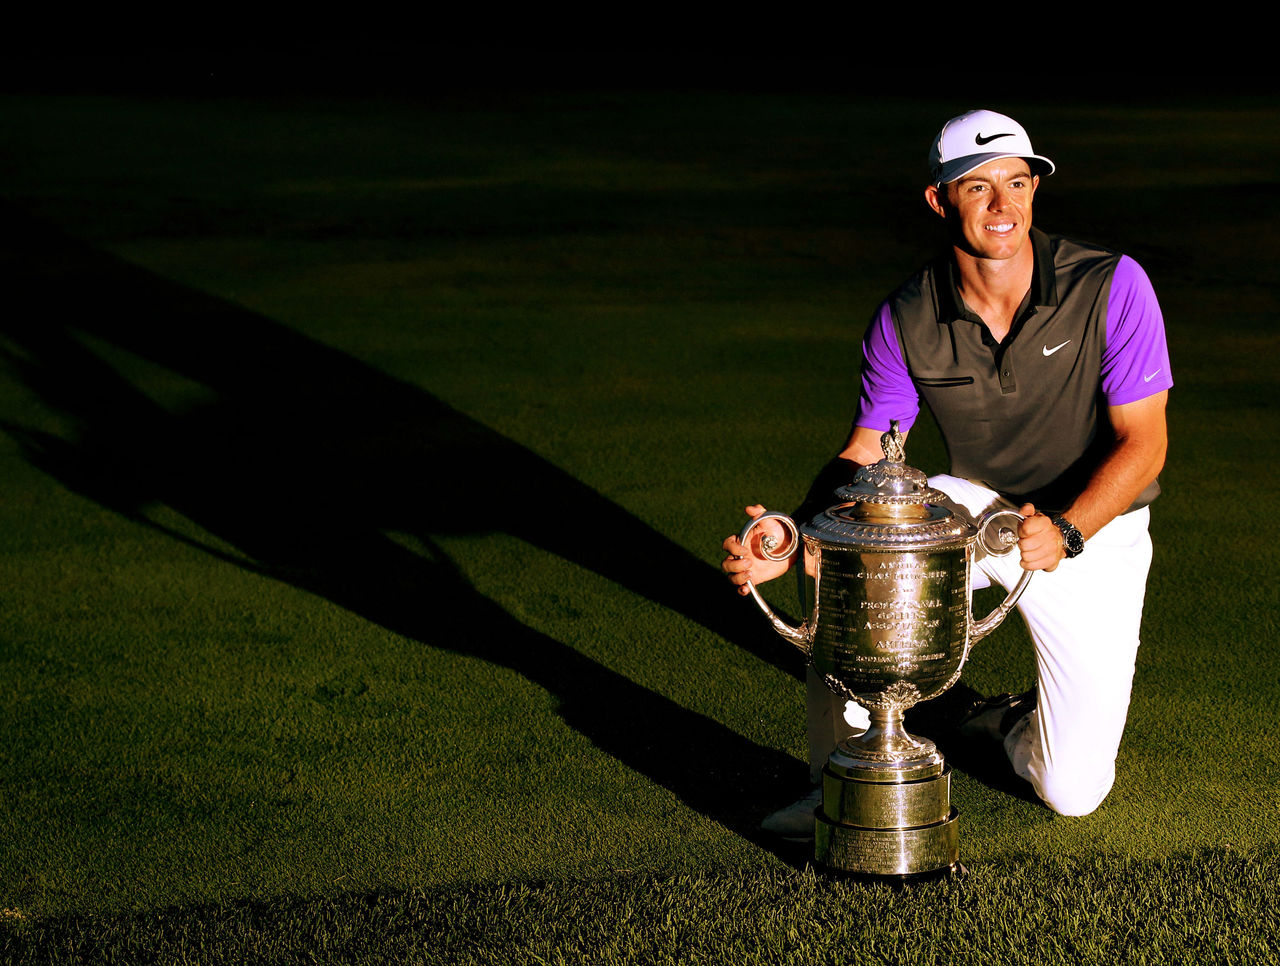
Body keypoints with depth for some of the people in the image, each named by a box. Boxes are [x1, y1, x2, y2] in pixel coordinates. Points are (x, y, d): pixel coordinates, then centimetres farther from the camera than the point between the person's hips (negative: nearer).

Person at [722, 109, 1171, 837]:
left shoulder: (1112, 286, -22)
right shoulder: (905, 322, -14)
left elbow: (1143, 441, -19)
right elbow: (865, 455, -10)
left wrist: (1064, 531, -33)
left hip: (1095, 530, -2)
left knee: (1074, 792, -10)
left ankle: (1017, 722, 29)